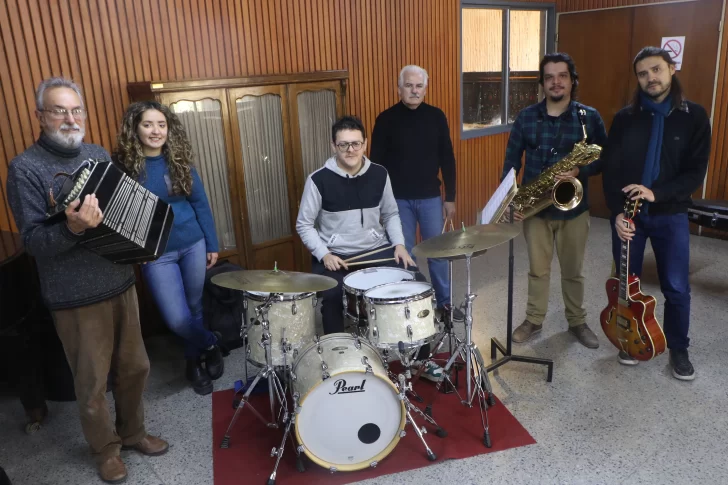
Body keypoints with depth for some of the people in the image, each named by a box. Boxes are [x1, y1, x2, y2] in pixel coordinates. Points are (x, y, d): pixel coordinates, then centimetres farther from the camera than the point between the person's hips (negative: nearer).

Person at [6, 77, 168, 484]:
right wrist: (72, 228, -34)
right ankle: (106, 449, 32)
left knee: (135, 367, 16)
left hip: (121, 282, 6)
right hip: (76, 297, -5)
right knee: (93, 383, 9)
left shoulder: (99, 155, 7)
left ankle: (133, 431, 39)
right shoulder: (25, 168, -11)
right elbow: (33, 241, -15)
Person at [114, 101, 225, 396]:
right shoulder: (124, 165, -8)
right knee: (177, 319, -7)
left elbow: (200, 203, 4)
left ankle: (194, 362, 36)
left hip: (193, 244, 2)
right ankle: (211, 344, 22)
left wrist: (212, 244, 4)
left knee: (194, 308, 14)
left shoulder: (179, 160, -1)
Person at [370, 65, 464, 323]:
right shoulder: (387, 119, -5)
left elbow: (447, 159, 4)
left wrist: (450, 197, 2)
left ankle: (445, 301, 26)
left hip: (431, 197, 2)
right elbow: (377, 162, -3)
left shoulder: (436, 116, 1)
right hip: (398, 199, -1)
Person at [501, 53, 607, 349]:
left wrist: (580, 171, -21)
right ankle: (534, 320, 28)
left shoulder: (589, 117, -3)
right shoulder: (526, 117, 0)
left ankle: (577, 322, 31)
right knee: (537, 269, 12)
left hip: (573, 207, -1)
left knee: (573, 271, 13)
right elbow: (512, 160, 2)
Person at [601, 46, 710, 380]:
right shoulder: (624, 118, 0)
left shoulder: (694, 116, -2)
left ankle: (678, 349, 26)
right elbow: (610, 169, -4)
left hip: (671, 215, -1)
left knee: (677, 288, 5)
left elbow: (696, 172, -7)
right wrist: (617, 211, -16)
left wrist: (657, 193, -23)